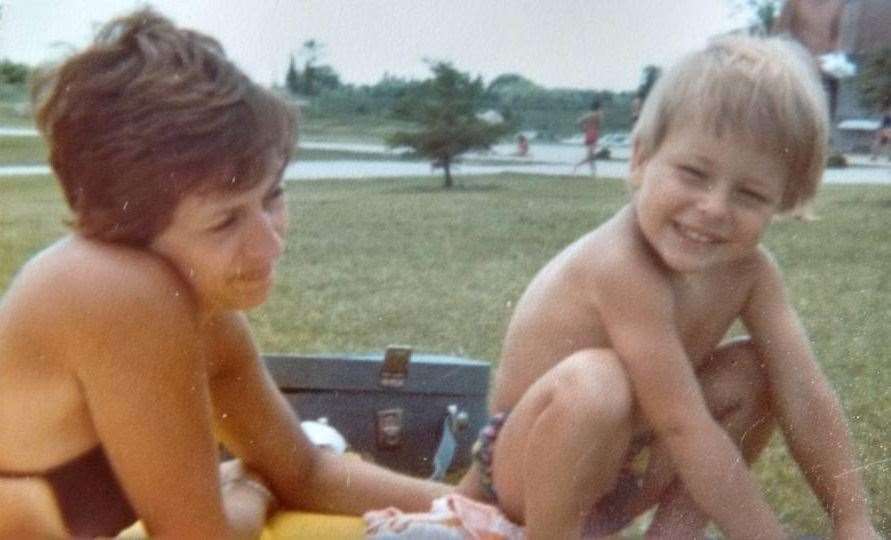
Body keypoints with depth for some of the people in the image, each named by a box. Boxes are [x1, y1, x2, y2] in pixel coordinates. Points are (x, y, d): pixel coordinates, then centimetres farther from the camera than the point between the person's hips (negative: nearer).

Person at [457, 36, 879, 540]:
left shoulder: (749, 268, -8)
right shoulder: (623, 268, -32)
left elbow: (804, 396, -8)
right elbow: (685, 428, -30)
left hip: (623, 468, 7)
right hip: (530, 465, -7)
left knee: (754, 371, -2)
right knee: (592, 382, -36)